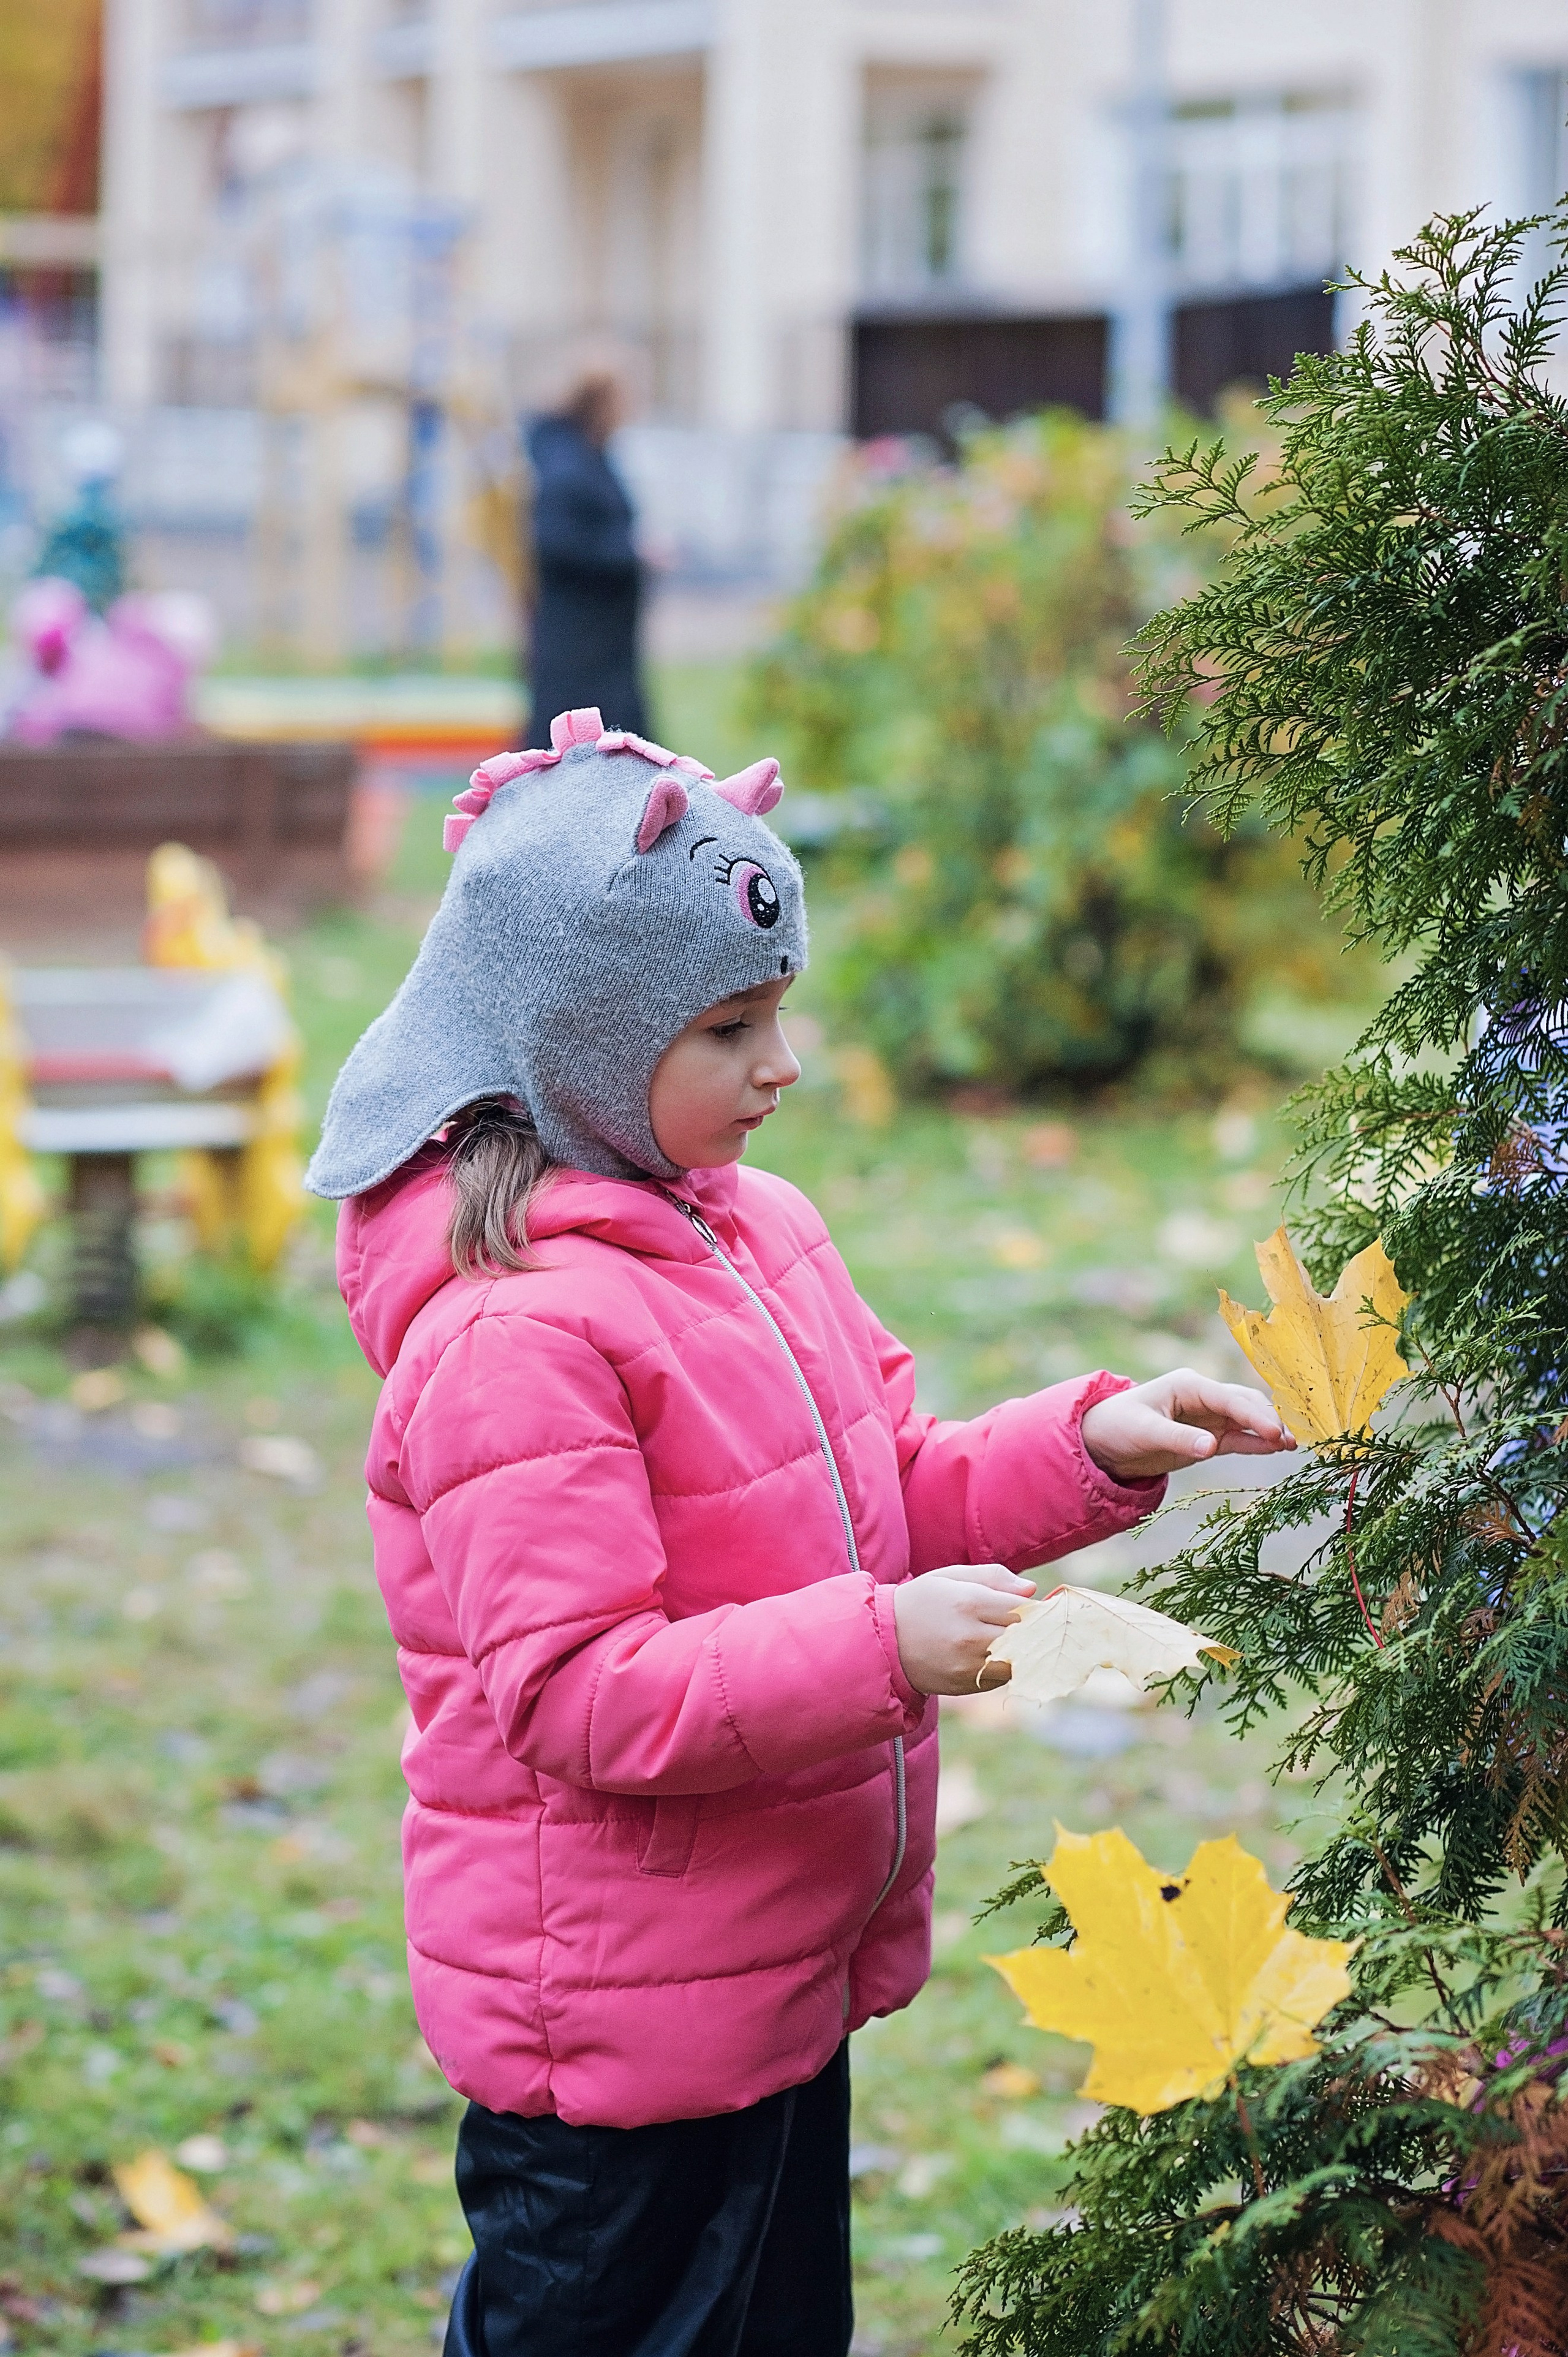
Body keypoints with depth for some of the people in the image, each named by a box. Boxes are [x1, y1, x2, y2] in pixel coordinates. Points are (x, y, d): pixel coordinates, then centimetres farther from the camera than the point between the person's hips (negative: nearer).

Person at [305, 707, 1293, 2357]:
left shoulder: (756, 1231, 7)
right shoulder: (514, 1337, -23)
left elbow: (898, 1497, 15)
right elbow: (581, 1696, -26)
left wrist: (1095, 1444, -1)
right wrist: (885, 1647, -30)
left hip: (784, 1971, 9)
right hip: (616, 2023, -9)